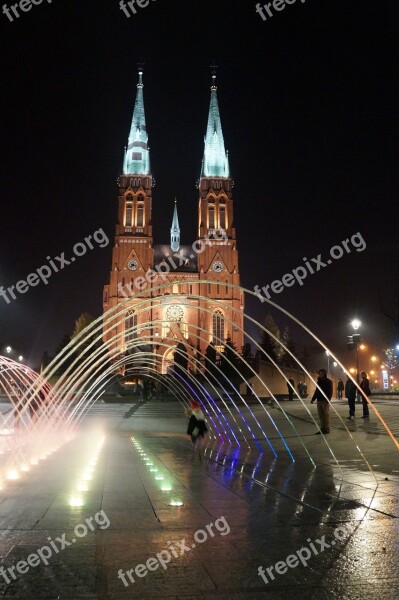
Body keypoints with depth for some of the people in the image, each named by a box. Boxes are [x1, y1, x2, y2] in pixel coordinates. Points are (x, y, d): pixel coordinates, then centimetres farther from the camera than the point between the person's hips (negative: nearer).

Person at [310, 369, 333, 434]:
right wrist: (313, 399, 12)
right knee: (321, 415, 6)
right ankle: (322, 428, 11)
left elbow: (330, 392, -11)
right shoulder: (319, 381, 16)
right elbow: (316, 391, 19)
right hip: (319, 401, 6)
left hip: (325, 401, -6)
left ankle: (327, 429, 3)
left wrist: (327, 400, -21)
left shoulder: (328, 381, -3)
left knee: (326, 415, -2)